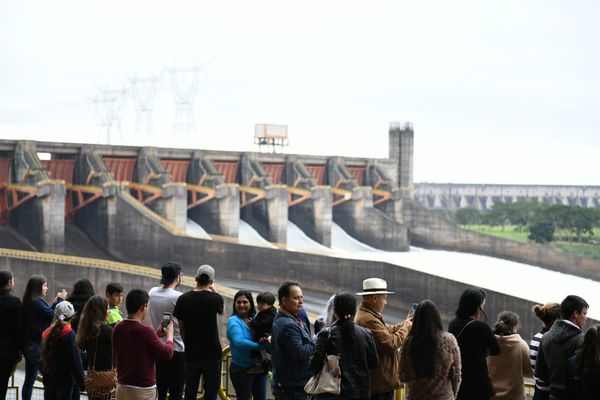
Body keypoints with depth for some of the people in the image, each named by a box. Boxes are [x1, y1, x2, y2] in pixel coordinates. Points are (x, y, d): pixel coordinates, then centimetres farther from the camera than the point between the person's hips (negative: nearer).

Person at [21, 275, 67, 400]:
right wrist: (60, 300, -8)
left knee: (30, 379, 13)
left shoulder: (29, 302, 13)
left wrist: (55, 302, 12)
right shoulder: (37, 302, -14)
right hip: (38, 346, -10)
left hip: (29, 345, 10)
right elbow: (51, 315, -18)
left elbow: (45, 314, 16)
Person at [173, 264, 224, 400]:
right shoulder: (215, 298, -10)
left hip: (191, 353, 2)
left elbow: (181, 328, 4)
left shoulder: (183, 299, -4)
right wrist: (214, 291, 28)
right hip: (212, 353, -2)